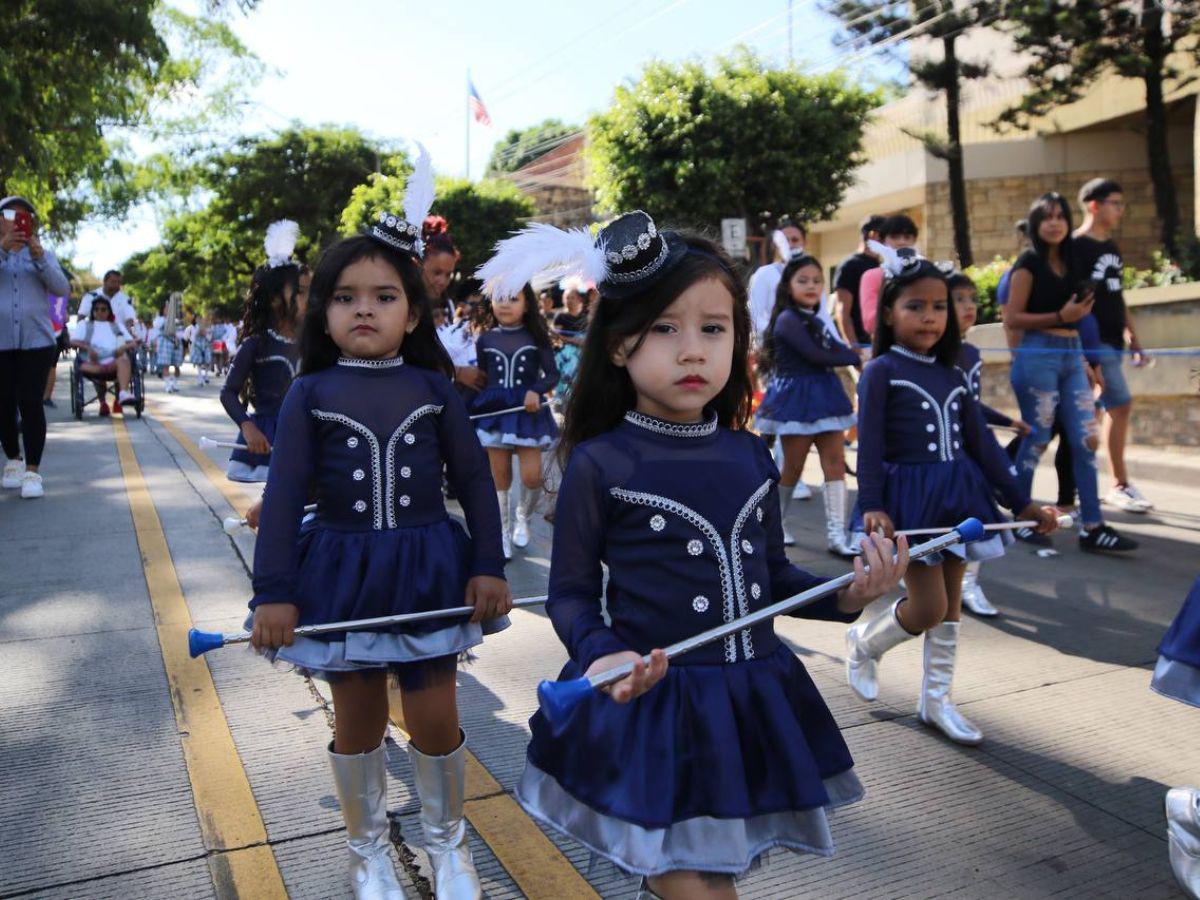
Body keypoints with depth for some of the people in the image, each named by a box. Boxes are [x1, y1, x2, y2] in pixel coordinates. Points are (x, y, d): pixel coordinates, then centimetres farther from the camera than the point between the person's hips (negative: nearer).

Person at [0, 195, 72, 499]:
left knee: (31, 404, -10)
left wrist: (39, 257, -16)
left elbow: (62, 289, -3)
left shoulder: (43, 256, 13)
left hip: (36, 340, -1)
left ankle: (33, 471, -8)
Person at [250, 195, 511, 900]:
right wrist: (275, 592, -8)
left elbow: (474, 480, 1)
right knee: (358, 722, 14)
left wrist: (488, 568, -3)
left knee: (436, 719, 7)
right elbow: (285, 494, -5)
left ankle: (448, 841, 33)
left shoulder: (434, 389, -2)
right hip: (341, 572, 0)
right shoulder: (310, 393, -3)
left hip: (428, 570, 0)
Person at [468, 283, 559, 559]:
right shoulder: (485, 339, 3)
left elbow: (552, 374, -2)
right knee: (499, 478, 6)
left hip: (527, 411, -1)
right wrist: (471, 409, 9)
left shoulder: (536, 338, -2)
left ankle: (523, 518, 26)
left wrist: (536, 391, -20)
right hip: (494, 411, 1)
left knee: (532, 476, -5)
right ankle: (502, 533, 21)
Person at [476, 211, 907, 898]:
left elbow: (771, 573, 11)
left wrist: (846, 594, -4)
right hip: (651, 700, -5)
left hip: (754, 698, 5)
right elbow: (572, 594, -8)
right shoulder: (599, 464, -13)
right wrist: (602, 654, -25)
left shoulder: (751, 457, 1)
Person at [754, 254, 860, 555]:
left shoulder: (816, 322, 17)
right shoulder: (787, 319, -11)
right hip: (797, 398, -8)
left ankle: (836, 534, 2)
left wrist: (856, 353, -11)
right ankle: (775, 524, 21)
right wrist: (857, 357, -9)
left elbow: (836, 350, 9)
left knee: (835, 463, 1)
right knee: (793, 467, 2)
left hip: (825, 396, 8)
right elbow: (816, 355, -18)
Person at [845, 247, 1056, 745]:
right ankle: (863, 642, 23)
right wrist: (871, 506, -26)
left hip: (957, 495, 7)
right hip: (909, 496, -6)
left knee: (951, 602, 11)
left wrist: (1021, 501, 8)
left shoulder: (952, 376, 10)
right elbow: (869, 445, -15)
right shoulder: (880, 371, -8)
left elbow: (981, 442, 11)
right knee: (929, 608, -6)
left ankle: (936, 700, 25)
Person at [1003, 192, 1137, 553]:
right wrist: (1060, 316, -17)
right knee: (1036, 440, 0)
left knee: (1086, 439, 1)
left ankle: (1092, 527, 4)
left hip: (1072, 355, 7)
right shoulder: (1028, 263, -6)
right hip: (1038, 356, -7)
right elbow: (1012, 318, -11)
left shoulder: (1070, 262, 14)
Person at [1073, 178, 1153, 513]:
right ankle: (1121, 485, 4)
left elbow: (1117, 298, 19)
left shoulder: (1111, 247, 15)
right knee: (1121, 405, -7)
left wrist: (1134, 339, 17)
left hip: (1112, 342, 8)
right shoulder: (1076, 248, -11)